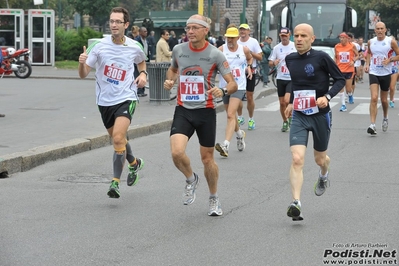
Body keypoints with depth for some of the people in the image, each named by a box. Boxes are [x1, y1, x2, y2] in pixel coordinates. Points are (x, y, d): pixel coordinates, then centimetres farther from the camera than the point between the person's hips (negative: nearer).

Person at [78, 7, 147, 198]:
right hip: (105, 101, 2)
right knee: (117, 139, 17)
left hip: (126, 98, -2)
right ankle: (134, 163, 47)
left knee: (118, 138, -21)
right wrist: (82, 63, -28)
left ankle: (115, 182, -13)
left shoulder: (134, 47, -4)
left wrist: (143, 74, 1)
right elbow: (83, 75, -7)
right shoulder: (100, 46, -7)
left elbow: (141, 61, 22)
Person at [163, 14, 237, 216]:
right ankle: (191, 179, 13)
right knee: (177, 152, -20)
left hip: (206, 111, -2)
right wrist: (170, 80, 0)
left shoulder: (215, 54, -9)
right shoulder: (178, 50, 0)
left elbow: (233, 84, -10)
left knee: (207, 157, 8)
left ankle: (214, 199, 31)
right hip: (183, 110, 2)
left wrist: (223, 90, -32)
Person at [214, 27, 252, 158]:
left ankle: (226, 144, -25)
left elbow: (250, 58, 24)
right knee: (231, 115, 18)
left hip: (238, 86, -2)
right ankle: (240, 134, 47)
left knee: (231, 115, -17)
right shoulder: (221, 50, -4)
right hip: (224, 86, 2)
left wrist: (248, 67, 8)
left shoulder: (244, 50, 2)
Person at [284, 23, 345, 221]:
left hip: (320, 115, -2)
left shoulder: (321, 58, -12)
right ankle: (296, 204, -21)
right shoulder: (290, 59, 4)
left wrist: (327, 97, -21)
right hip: (299, 116, 2)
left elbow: (340, 79, -7)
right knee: (297, 159, -16)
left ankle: (323, 176, 54)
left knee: (320, 158, 16)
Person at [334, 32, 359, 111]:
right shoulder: (337, 47, 1)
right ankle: (343, 105, 2)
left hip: (349, 70, -2)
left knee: (348, 88, 2)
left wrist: (353, 61, -15)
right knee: (341, 87, -3)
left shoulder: (352, 46, -6)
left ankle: (350, 95, 38)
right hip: (340, 70, 2)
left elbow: (357, 55, 3)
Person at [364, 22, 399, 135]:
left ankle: (385, 118, 42)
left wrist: (390, 59, -17)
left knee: (384, 100, 12)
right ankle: (372, 125, -19)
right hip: (373, 73, 1)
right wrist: (367, 64, 7)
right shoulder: (370, 42, 2)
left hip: (386, 74, -1)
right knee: (374, 98, -15)